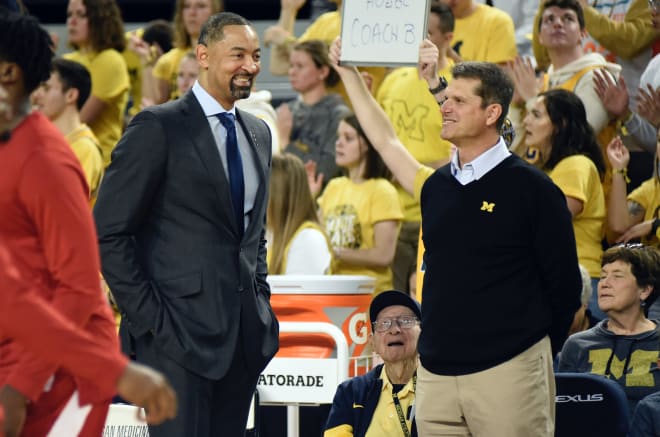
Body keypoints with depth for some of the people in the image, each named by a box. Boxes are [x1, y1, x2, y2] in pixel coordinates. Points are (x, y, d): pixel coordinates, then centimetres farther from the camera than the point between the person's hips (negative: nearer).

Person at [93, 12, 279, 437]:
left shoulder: (258, 133, 16)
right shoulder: (158, 127, -6)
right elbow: (108, 233, -9)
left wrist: (261, 300, 14)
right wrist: (148, 317, -13)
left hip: (244, 335, 7)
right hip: (178, 333, -7)